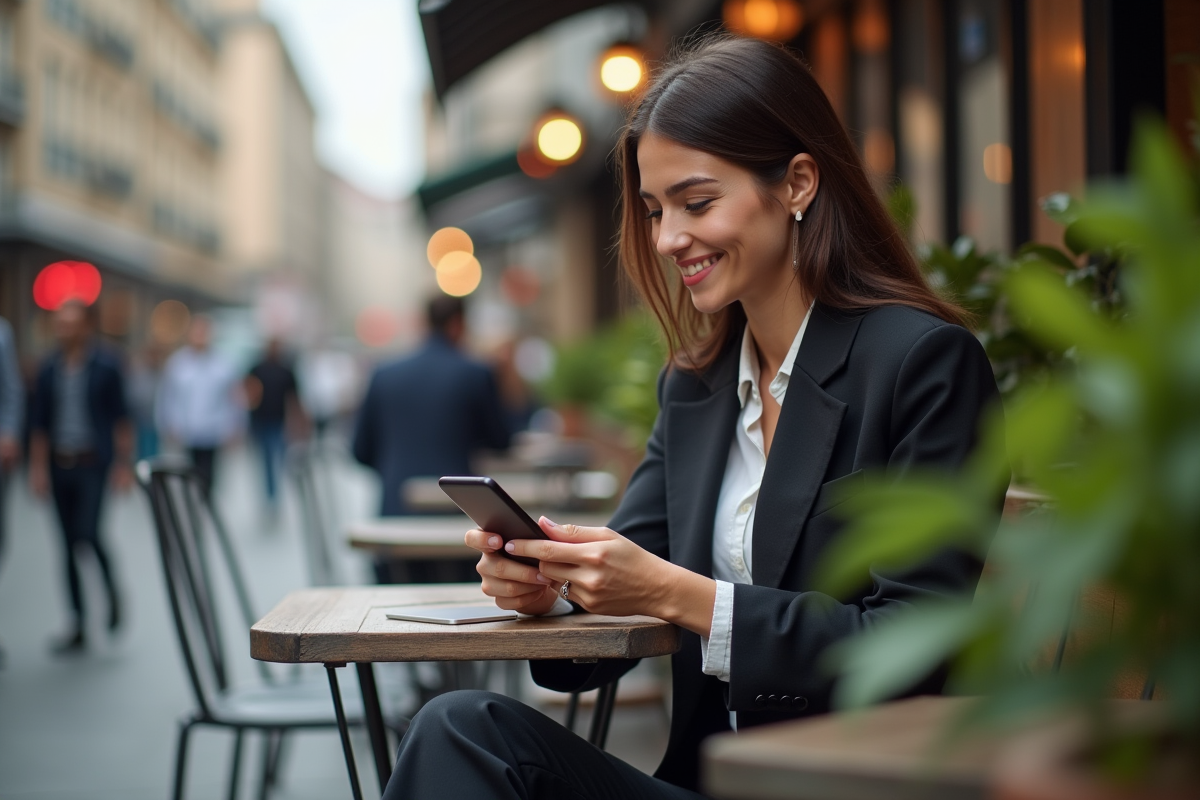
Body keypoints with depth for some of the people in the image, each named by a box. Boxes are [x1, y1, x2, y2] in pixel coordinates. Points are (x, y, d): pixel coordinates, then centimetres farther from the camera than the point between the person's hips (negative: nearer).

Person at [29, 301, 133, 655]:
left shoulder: (105, 366, -1)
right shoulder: (49, 369, 8)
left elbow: (121, 417, 0)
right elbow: (39, 421, 12)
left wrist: (124, 463, -4)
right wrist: (38, 466, 8)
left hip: (92, 463, -4)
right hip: (60, 465, 4)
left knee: (87, 532, -17)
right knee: (69, 544, 5)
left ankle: (111, 589, 13)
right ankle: (78, 627, 12)